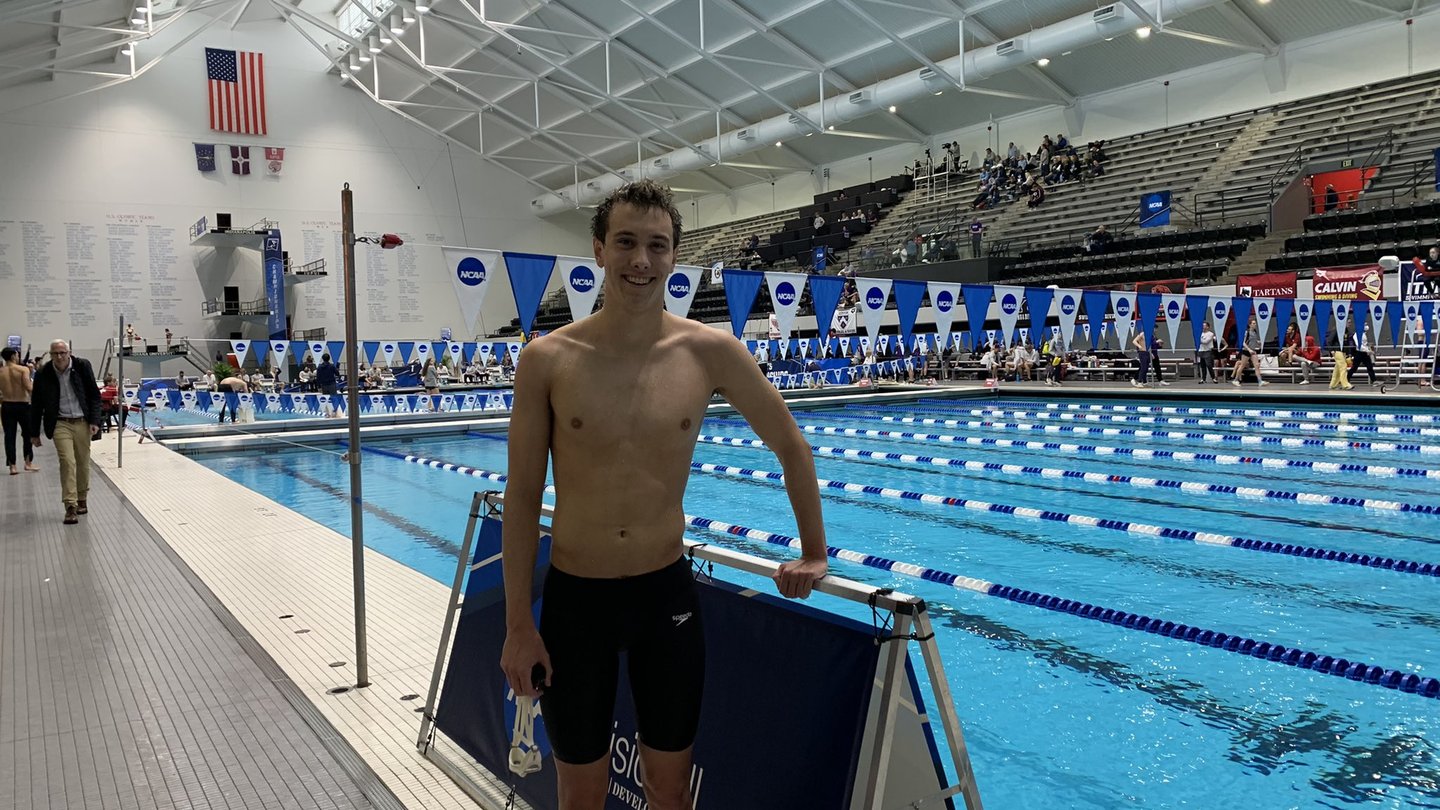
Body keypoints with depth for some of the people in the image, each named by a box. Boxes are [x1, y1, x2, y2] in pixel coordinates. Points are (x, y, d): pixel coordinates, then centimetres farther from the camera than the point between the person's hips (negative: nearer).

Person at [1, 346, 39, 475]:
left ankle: (12, 466, 4)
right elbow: (28, 387, -19)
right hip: (22, 405, -3)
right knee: (28, 435, 12)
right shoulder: (23, 369, -8)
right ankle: (28, 463, 14)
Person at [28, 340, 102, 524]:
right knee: (67, 462, -13)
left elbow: (95, 395, 2)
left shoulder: (83, 366, -3)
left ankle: (81, 500, 27)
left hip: (83, 422, 1)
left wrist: (94, 421, -7)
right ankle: (70, 507, -12)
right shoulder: (43, 374, -3)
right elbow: (36, 405, 5)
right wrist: (34, 433, 7)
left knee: (83, 464, 9)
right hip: (60, 424, -1)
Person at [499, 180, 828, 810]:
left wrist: (813, 553, 8)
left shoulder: (709, 352, -7)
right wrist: (518, 624, -5)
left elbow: (791, 446, 5)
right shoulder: (549, 360, -9)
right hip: (574, 598, 0)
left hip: (667, 593, 1)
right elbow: (522, 496, -4)